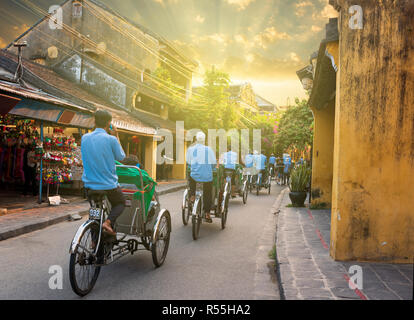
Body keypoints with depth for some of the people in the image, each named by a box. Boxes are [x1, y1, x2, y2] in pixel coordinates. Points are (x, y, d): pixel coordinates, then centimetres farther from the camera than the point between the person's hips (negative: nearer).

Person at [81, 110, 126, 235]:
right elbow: (121, 157, 0)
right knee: (121, 203, 22)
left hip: (89, 184, 5)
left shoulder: (85, 138, 0)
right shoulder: (111, 139, -14)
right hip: (109, 185, -4)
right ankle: (108, 222, -4)